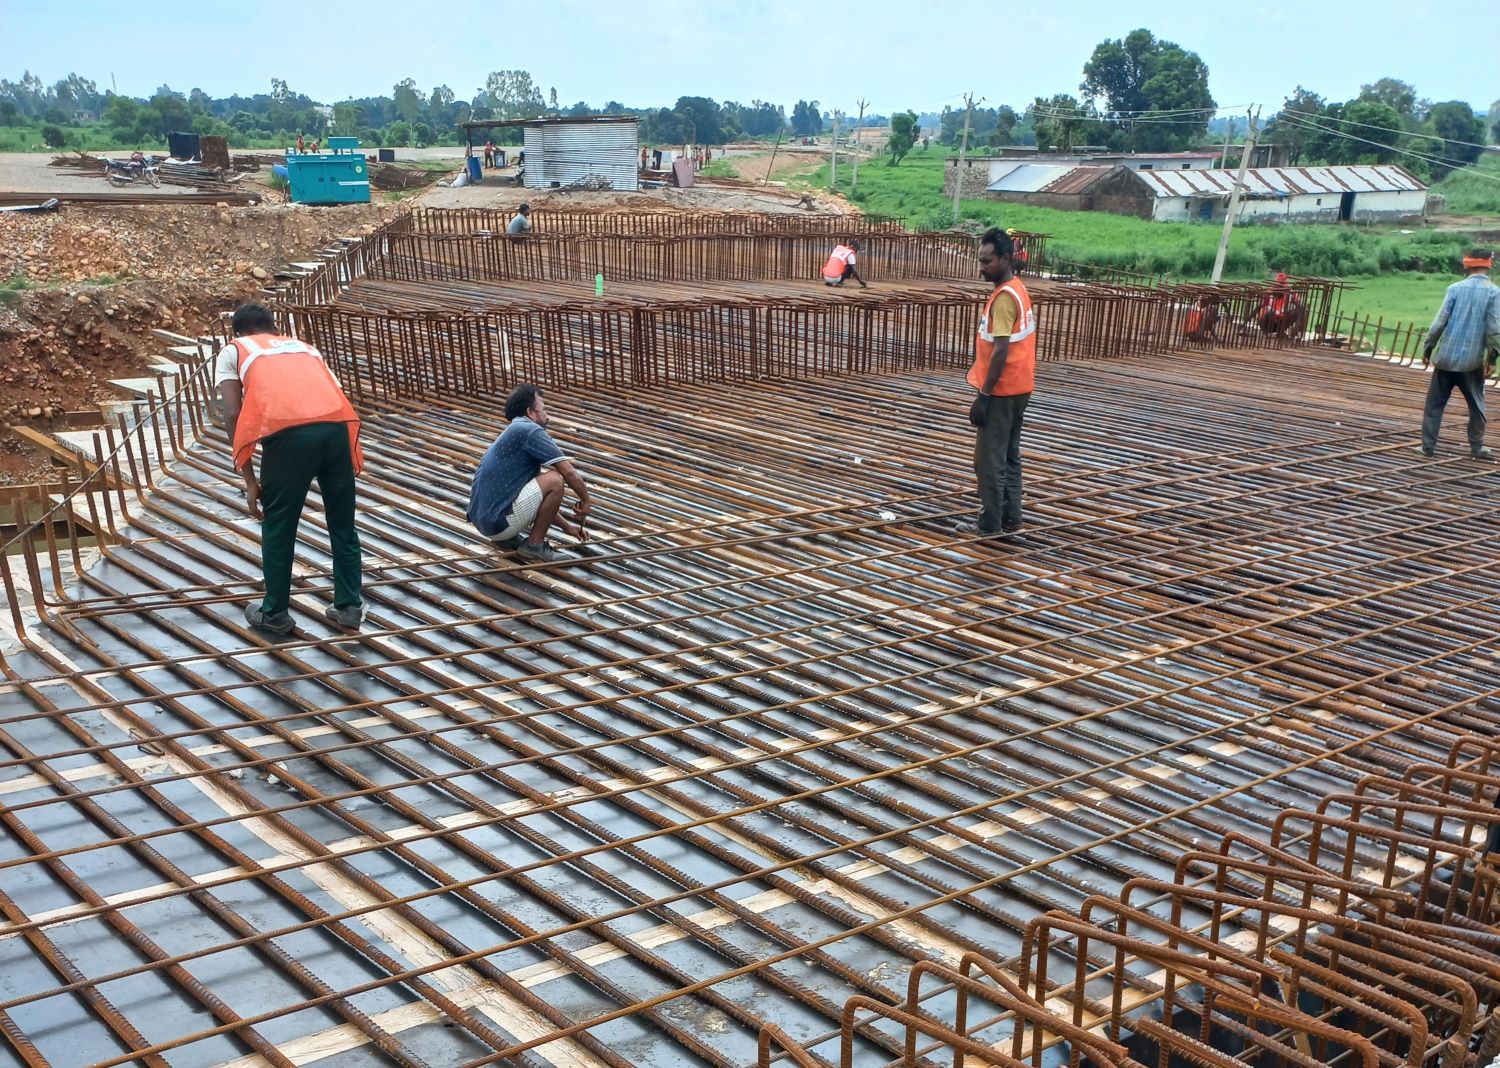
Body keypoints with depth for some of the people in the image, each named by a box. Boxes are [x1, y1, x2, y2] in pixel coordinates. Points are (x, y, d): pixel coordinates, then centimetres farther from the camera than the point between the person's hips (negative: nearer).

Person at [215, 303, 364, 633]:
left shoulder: (232, 351, 25)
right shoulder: (304, 346, 36)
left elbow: (233, 416, 13)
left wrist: (250, 481, 16)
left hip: (289, 431, -3)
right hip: (338, 425, 3)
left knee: (277, 527, 16)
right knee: (343, 524, 20)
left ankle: (274, 613, 27)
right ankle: (349, 607, 28)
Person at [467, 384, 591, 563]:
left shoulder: (511, 434, 20)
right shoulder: (530, 431, -10)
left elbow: (541, 500, 26)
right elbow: (570, 473, -14)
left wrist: (567, 527, 27)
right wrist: (585, 501, 4)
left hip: (481, 519, 10)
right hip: (498, 521, -10)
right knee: (554, 480, -13)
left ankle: (506, 538, 15)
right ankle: (534, 546, -2)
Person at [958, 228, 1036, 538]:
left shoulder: (1003, 297, -20)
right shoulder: (1017, 290, 11)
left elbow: (1000, 352, -23)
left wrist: (983, 395, -20)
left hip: (1002, 391, -10)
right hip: (1018, 388, 10)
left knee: (989, 458, -2)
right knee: (1009, 455, 14)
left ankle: (989, 523, 5)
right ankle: (1010, 518, 19)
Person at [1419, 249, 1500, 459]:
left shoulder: (1455, 289, -3)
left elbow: (1440, 322, -5)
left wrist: (1427, 349, 4)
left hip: (1446, 357, 0)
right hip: (1472, 361, 0)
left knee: (1435, 403, 8)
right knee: (1476, 404, 14)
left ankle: (1428, 446, 8)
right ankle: (1477, 447, 18)